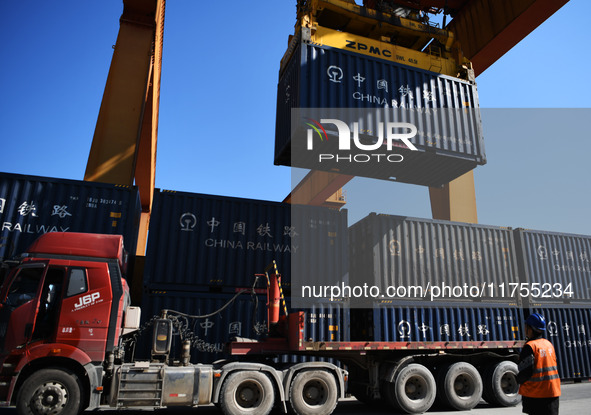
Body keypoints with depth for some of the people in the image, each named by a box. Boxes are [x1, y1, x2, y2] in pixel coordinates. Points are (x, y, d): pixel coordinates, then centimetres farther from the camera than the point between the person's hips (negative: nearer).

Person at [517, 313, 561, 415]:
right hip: (553, 391, 7)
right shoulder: (549, 344, 9)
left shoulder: (530, 346, -15)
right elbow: (553, 366, 16)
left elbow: (525, 372, -17)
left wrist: (518, 380, 0)